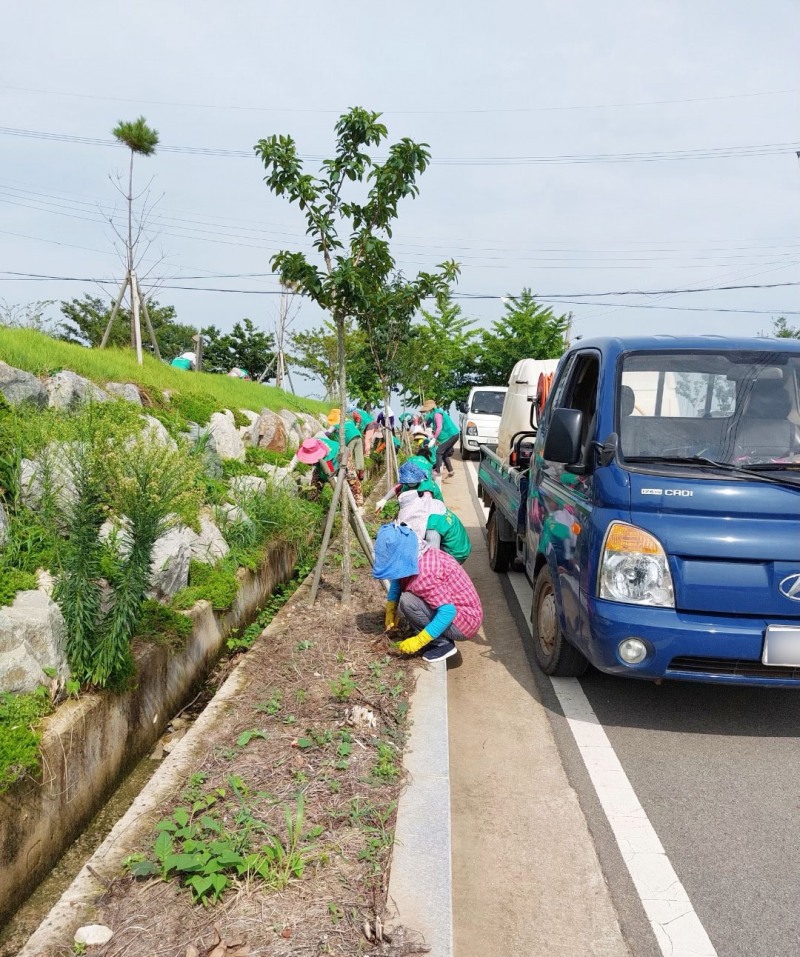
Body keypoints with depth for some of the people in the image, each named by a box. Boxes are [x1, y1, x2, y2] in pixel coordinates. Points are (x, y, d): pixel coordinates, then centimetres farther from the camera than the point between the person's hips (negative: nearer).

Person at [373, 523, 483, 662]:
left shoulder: (424, 574, -29)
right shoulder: (418, 556, -2)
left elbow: (448, 612, -32)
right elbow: (397, 579, 15)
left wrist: (418, 641, -26)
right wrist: (391, 609, 2)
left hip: (464, 624, -9)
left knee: (407, 601, -21)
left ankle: (442, 644, -6)